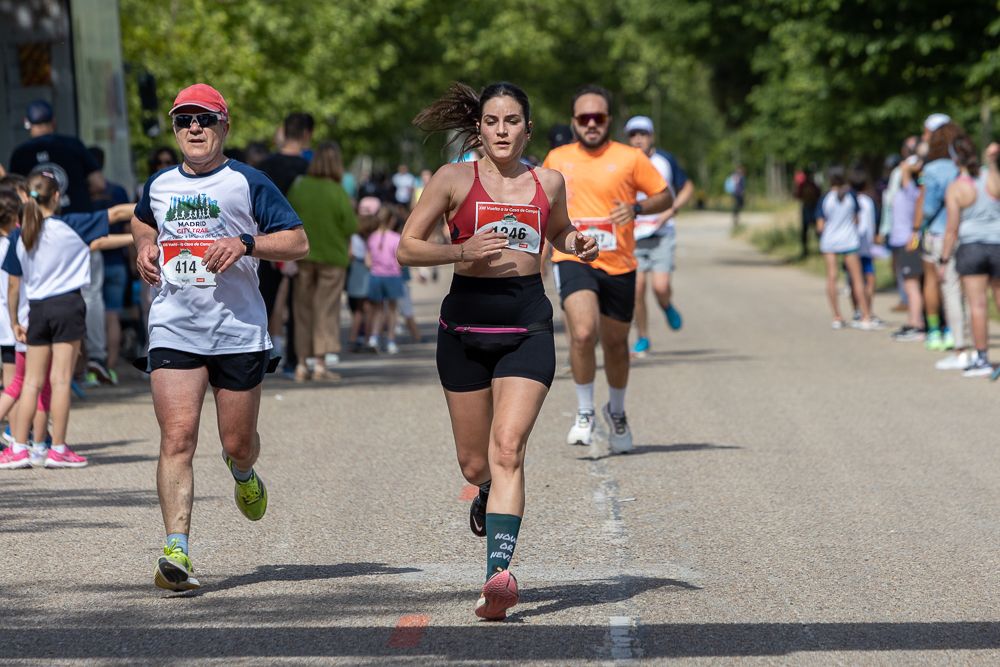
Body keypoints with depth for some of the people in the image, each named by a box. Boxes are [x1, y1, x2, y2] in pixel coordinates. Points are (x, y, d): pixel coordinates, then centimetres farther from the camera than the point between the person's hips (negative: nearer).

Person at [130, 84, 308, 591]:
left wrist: (246, 243, -18)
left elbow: (298, 242, -3)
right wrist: (144, 250, 12)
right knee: (177, 439, -13)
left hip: (238, 330, -2)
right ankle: (176, 552, -17)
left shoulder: (247, 183, -2)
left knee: (238, 443, 8)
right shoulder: (159, 186, 11)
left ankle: (243, 472, 47)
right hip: (173, 332, 2)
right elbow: (143, 222, 34)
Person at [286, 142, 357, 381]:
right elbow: (352, 227, -11)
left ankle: (304, 362, 11)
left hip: (303, 256, 2)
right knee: (326, 309, 4)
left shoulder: (298, 188, -7)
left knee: (303, 309, 11)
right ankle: (321, 361, 0)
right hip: (332, 257, -2)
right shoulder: (339, 194, -16)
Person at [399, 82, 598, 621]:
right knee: (475, 464, 10)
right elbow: (407, 248, 0)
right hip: (465, 324, 0)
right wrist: (463, 251, -16)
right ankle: (490, 493, 48)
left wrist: (577, 245, 7)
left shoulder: (548, 182, 9)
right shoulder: (454, 179, 1)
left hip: (527, 325, 0)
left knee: (507, 449, -18)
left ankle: (499, 575, -26)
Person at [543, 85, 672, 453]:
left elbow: (665, 196, 4)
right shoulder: (557, 159, 8)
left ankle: (616, 410, 38)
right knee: (583, 333, -23)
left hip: (619, 265, 1)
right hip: (573, 260, 0)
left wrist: (637, 208, -14)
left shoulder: (630, 158, 0)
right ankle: (585, 413, -6)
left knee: (615, 342, 12)